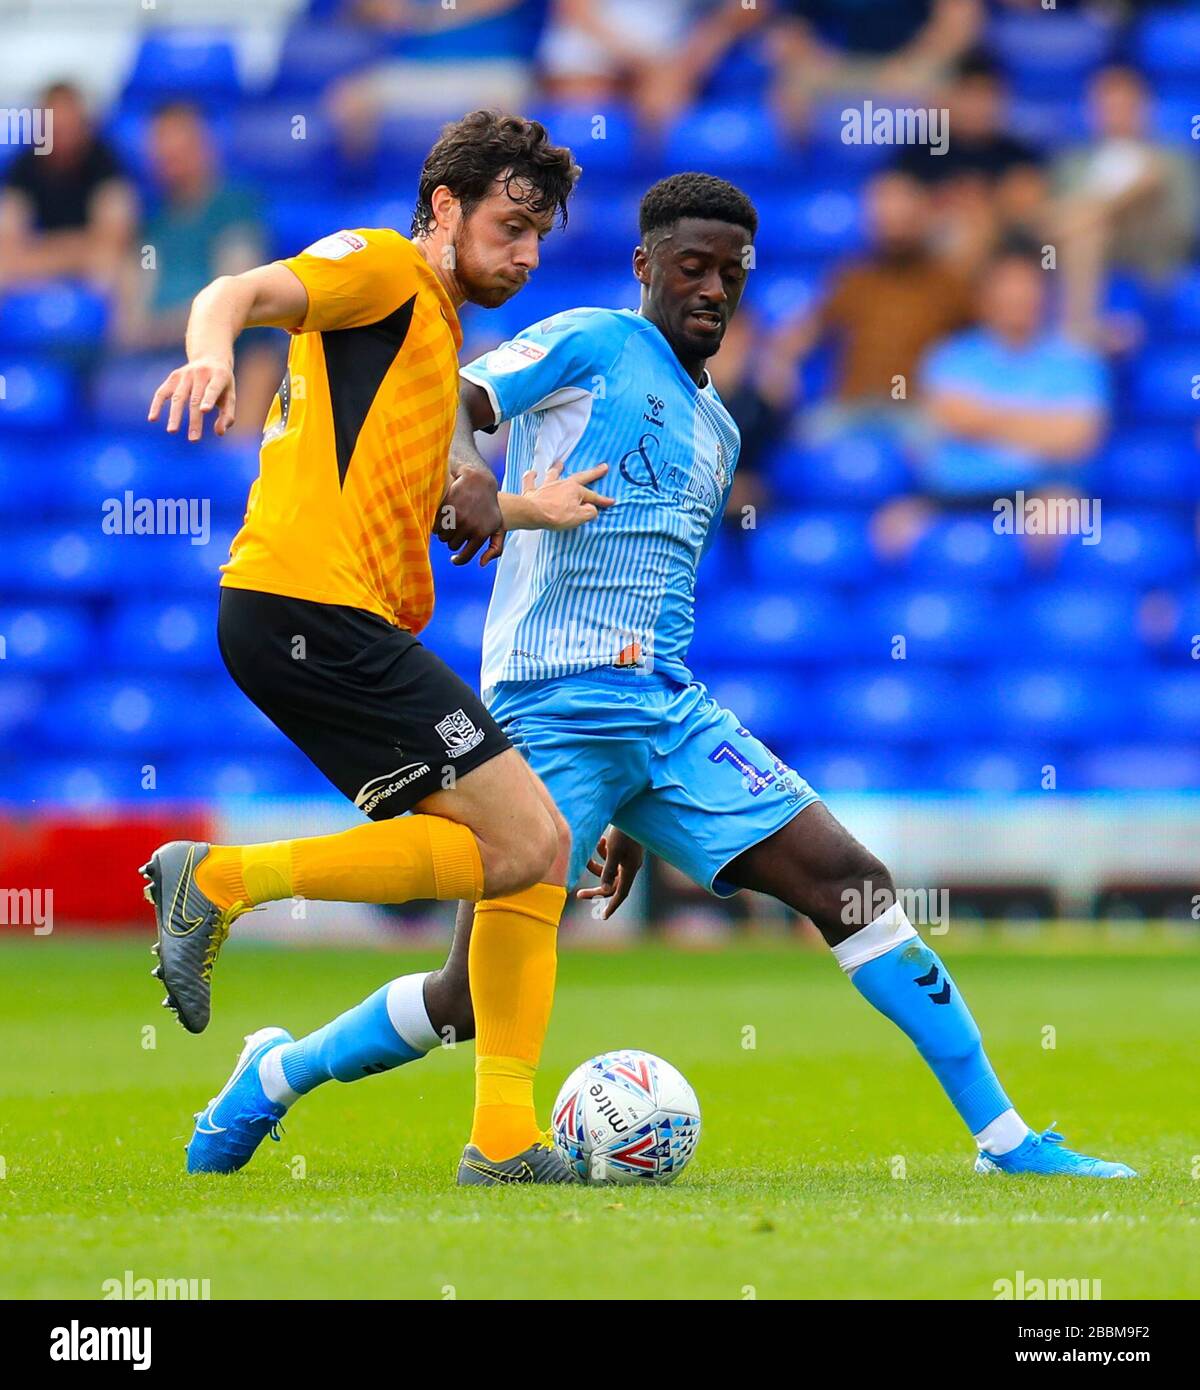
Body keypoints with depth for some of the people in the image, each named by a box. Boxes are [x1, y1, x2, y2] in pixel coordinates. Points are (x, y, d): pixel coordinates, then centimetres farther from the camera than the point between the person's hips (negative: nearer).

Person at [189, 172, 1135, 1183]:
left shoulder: (717, 431, 23)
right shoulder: (593, 345, 1)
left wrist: (634, 815, 27)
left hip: (672, 716, 7)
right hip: (552, 709, -7)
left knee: (850, 883, -6)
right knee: (478, 1002, -7)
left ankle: (1004, 1137, -2)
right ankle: (276, 1076, 18)